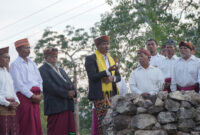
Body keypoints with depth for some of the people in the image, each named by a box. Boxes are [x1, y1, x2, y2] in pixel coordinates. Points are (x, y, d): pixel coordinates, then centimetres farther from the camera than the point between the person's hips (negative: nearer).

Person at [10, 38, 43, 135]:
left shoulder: (32, 63, 18)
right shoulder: (15, 64, -2)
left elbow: (39, 80, 16)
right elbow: (18, 84, -9)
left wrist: (40, 94, 0)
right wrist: (32, 96, -12)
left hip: (36, 97, 6)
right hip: (24, 96, -6)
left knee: (37, 125, 4)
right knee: (26, 127, -7)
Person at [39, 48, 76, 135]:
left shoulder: (60, 70, 26)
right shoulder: (43, 70, -1)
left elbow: (69, 83, 19)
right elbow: (50, 86, -13)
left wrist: (73, 91, -5)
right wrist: (66, 93, -16)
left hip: (67, 105, 8)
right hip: (55, 105, -8)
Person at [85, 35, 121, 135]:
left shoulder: (111, 59, 19)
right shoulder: (91, 59, -2)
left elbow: (118, 77, 16)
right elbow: (92, 76, -14)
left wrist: (112, 78, -8)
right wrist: (108, 71, -23)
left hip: (112, 93, 6)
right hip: (100, 94, -6)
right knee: (102, 122, -9)